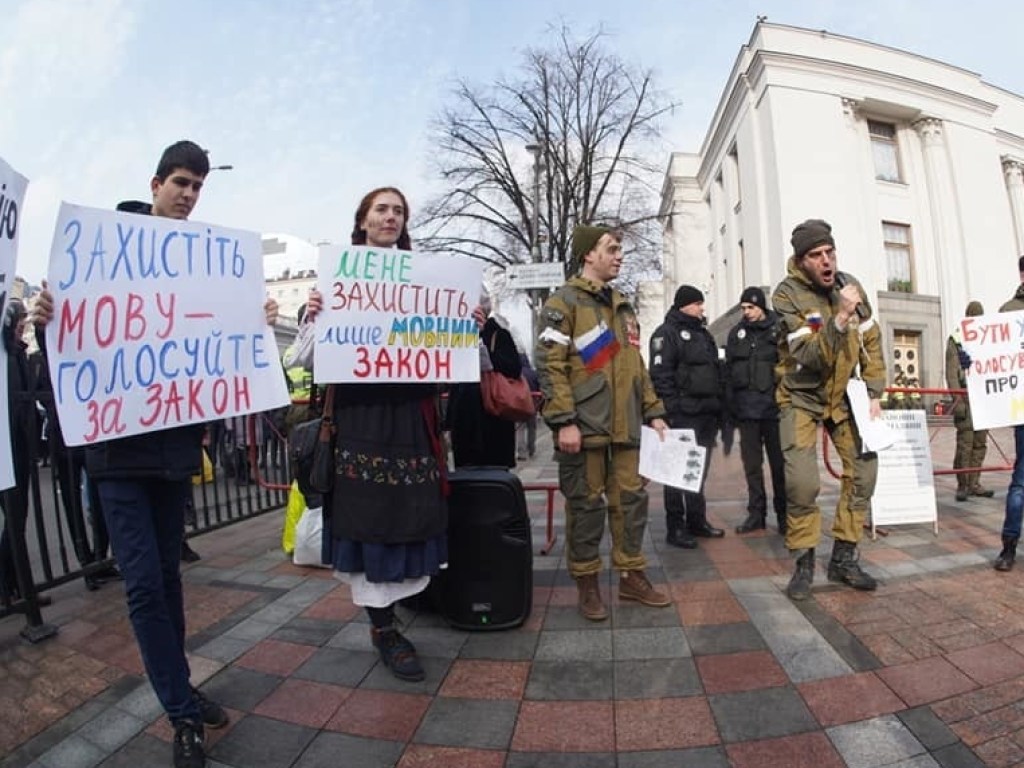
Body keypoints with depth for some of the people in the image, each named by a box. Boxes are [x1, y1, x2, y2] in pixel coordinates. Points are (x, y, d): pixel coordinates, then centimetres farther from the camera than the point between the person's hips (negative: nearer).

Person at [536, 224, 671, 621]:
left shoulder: (622, 306, 20)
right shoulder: (564, 302, -4)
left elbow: (636, 365, 22)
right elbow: (550, 365, -13)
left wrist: (653, 412, 16)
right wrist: (563, 421, -19)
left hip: (625, 425, 7)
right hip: (585, 425, -7)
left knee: (631, 499, 11)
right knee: (586, 504, 3)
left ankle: (631, 575, 26)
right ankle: (587, 583, 19)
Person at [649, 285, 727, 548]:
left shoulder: (702, 333, 21)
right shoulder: (666, 333, -6)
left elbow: (715, 370, 25)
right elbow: (661, 376, -15)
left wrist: (719, 406, 17)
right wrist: (672, 411, -21)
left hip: (707, 415, 9)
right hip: (684, 416, -9)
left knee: (700, 470, 14)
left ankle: (697, 520, 25)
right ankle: (675, 527, 3)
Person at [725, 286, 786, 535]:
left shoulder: (779, 330, 0)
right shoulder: (736, 333, 11)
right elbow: (728, 372, 11)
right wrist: (730, 406, 5)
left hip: (773, 407, -3)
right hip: (746, 409, 3)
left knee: (779, 463, 4)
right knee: (752, 463, 8)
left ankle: (783, 513, 16)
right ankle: (756, 513, 17)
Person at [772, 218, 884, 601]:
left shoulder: (849, 285, -3)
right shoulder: (787, 294, -19)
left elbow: (871, 342, 3)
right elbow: (810, 357, -27)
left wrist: (874, 394, -1)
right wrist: (839, 318, -38)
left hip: (843, 394, 5)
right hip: (801, 396, -5)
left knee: (864, 469, -1)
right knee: (802, 482, -14)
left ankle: (843, 558, 15)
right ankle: (803, 563, 6)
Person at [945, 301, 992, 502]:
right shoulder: (956, 339, 1)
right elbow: (951, 371, -5)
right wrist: (957, 399, -13)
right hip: (966, 397, -5)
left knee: (980, 443, 7)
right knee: (965, 443, -6)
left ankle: (974, 484, 14)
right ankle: (962, 485, 0)